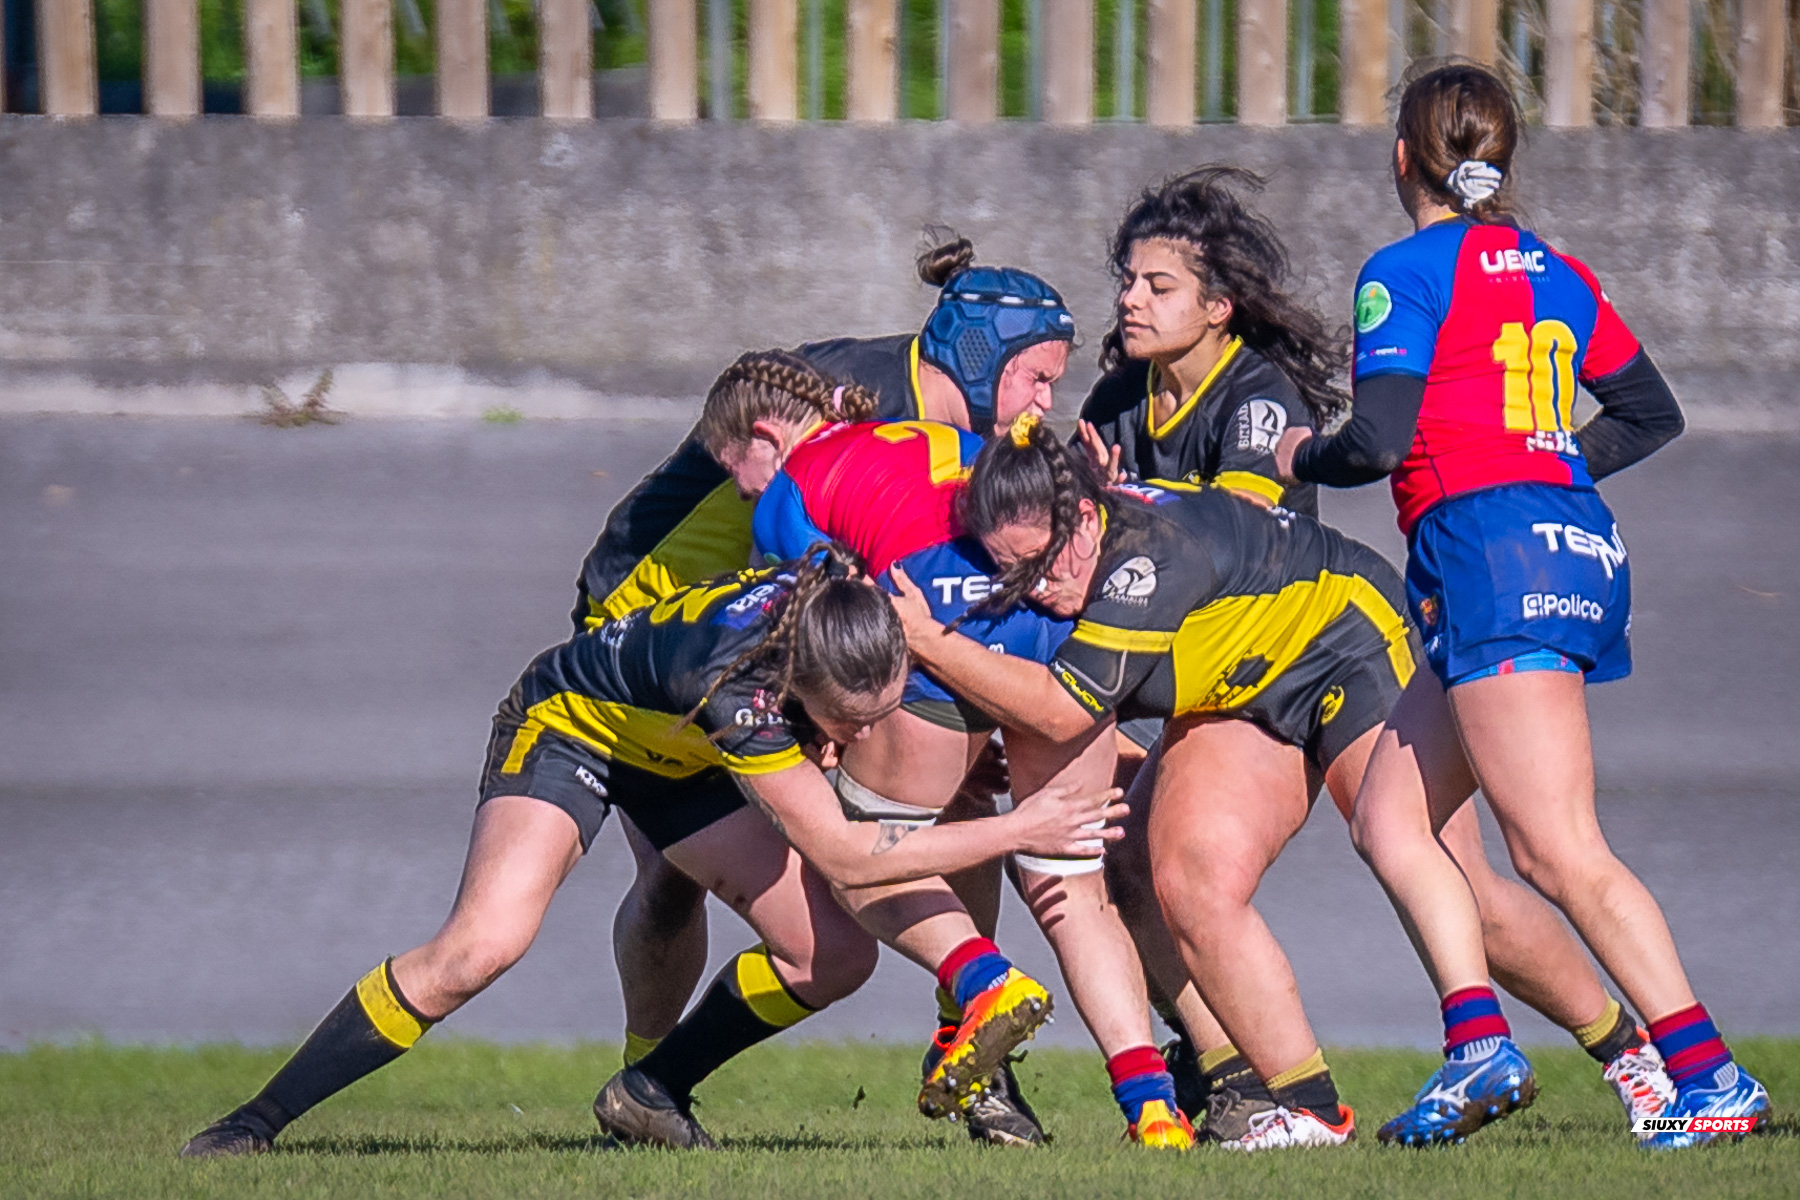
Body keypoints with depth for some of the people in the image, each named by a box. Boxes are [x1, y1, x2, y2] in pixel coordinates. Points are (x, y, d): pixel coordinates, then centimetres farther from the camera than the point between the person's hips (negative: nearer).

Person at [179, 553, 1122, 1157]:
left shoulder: (847, 601, -28)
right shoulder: (733, 685, -43)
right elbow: (844, 856, -35)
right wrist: (1015, 832, -31)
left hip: (677, 757, 7)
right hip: (567, 722, -7)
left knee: (835, 956, -6)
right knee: (480, 947, -28)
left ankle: (651, 1093, 16)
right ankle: (256, 1122, -17)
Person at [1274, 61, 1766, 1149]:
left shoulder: (1407, 272, -4)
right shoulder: (1554, 272, 18)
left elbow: (1378, 441, -12)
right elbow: (1654, 414, 23)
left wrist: (1302, 458, 8)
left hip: (1492, 544, -9)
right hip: (1582, 545, 9)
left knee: (1559, 852, -13)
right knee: (1390, 818, 13)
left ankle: (1710, 1073, -22)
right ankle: (1479, 1041, -1)